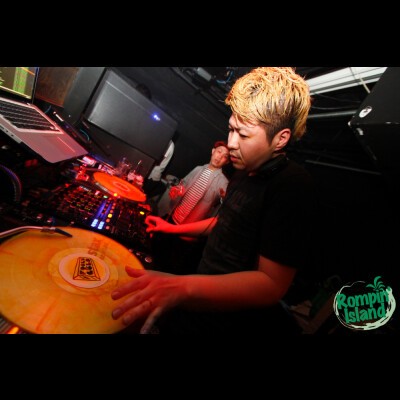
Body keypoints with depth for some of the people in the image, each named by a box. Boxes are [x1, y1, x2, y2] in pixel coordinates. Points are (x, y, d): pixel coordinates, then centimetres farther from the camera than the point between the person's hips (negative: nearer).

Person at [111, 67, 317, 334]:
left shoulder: (293, 187, -25)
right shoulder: (244, 172, 3)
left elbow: (272, 283, -28)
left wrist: (183, 288, -41)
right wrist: (174, 229, 15)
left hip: (228, 318, -7)